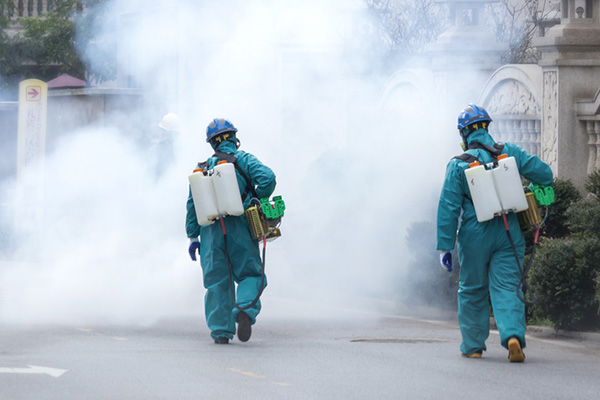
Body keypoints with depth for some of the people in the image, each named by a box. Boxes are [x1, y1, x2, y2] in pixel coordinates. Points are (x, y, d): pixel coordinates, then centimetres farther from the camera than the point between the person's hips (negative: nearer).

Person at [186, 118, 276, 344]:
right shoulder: (243, 160, 0)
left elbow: (193, 204, 10)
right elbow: (267, 178, -16)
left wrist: (193, 236, 15)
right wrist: (258, 201, 1)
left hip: (211, 232, 3)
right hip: (239, 229, -3)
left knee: (217, 282, 7)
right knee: (251, 274, 6)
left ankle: (220, 331, 2)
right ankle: (245, 309, -22)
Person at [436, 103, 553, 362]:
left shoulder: (458, 165, -6)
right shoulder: (510, 153, 0)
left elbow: (448, 209, -7)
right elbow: (544, 174, 0)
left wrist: (444, 246, -4)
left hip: (474, 236, -1)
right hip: (508, 235, 2)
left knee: (472, 291, 14)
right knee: (506, 289, 0)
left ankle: (473, 346, 20)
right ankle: (513, 336, -24)